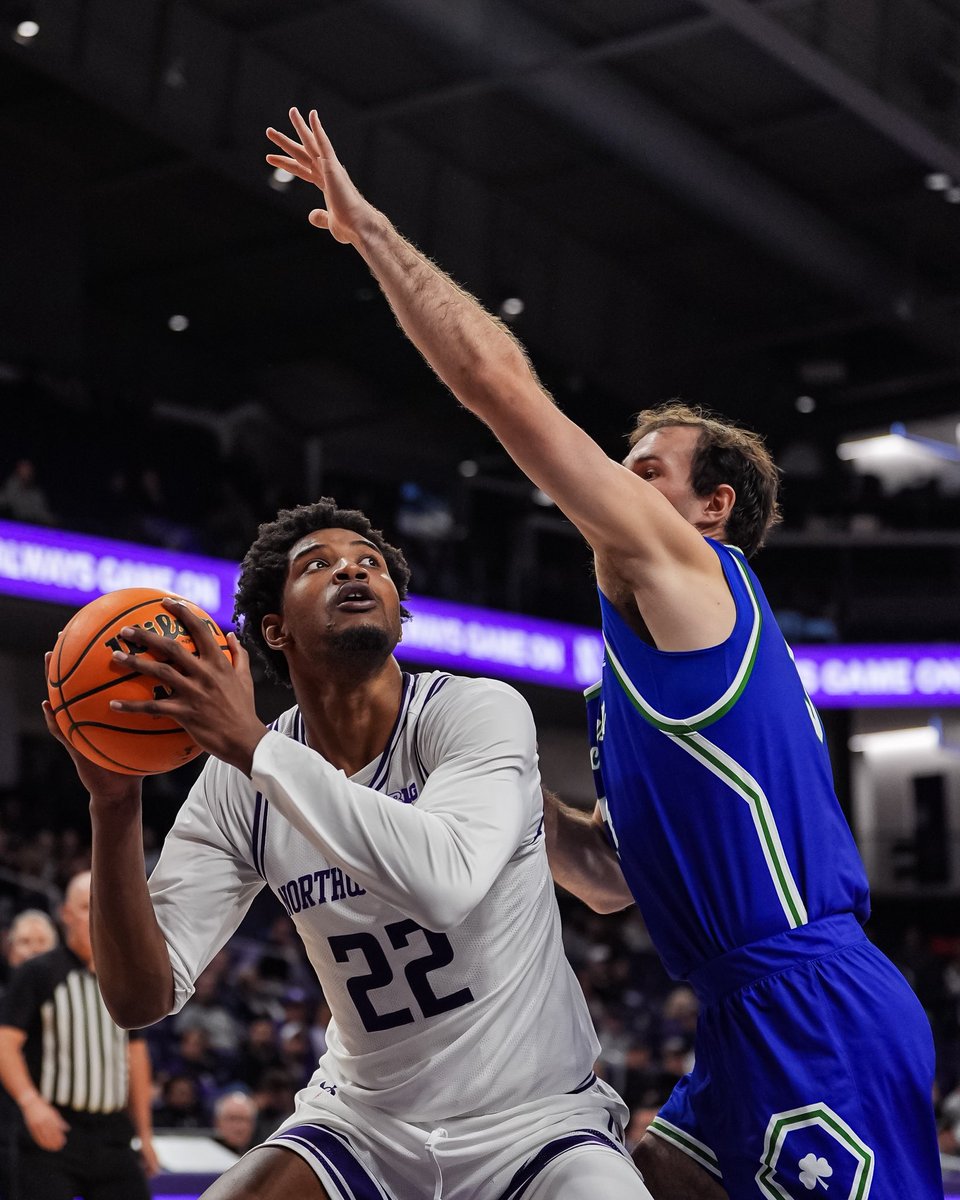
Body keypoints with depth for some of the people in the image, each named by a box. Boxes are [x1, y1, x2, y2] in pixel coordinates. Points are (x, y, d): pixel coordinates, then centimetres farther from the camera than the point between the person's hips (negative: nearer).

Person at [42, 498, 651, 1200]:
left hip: (537, 1117, -3)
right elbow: (144, 998, -10)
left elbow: (444, 880, -35)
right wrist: (115, 805, -23)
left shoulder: (479, 711, -15)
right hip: (363, 1121, 3)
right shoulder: (236, 787, -4)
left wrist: (250, 743, -33)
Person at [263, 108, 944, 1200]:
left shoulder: (683, 566, -3)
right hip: (758, 1026, 10)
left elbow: (499, 383, -8)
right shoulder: (662, 621, 24)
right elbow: (616, 876, 26)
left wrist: (369, 228, -1)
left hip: (818, 1021, -10)